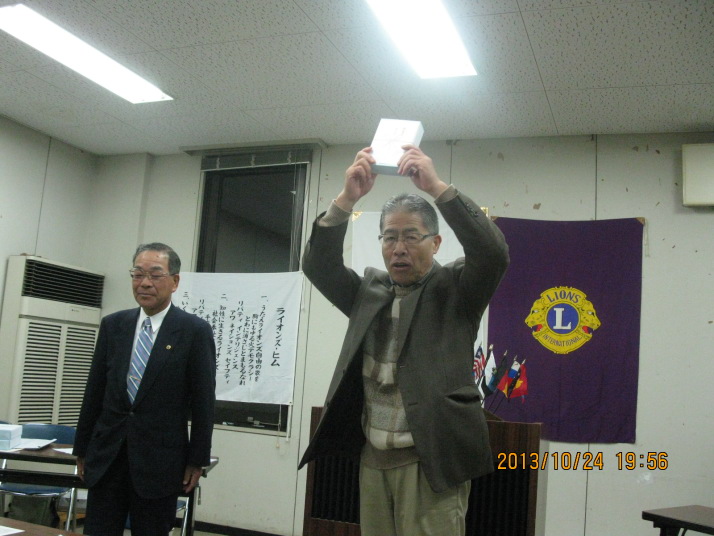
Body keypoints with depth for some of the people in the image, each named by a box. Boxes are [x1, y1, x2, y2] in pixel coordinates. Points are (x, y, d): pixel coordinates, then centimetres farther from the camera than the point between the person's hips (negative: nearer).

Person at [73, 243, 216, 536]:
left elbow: (203, 400, -5)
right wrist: (82, 448, 11)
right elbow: (94, 391, 10)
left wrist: (197, 460, -5)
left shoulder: (195, 331, -6)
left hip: (159, 460, -3)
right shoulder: (112, 325, 7)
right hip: (106, 457, 4)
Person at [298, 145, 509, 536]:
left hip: (431, 459, -5)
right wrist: (347, 198, -13)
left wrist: (437, 187, -22)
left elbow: (493, 254, -18)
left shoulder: (453, 289, -1)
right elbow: (318, 265, 0)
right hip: (373, 458, 5)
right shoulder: (369, 290, 11)